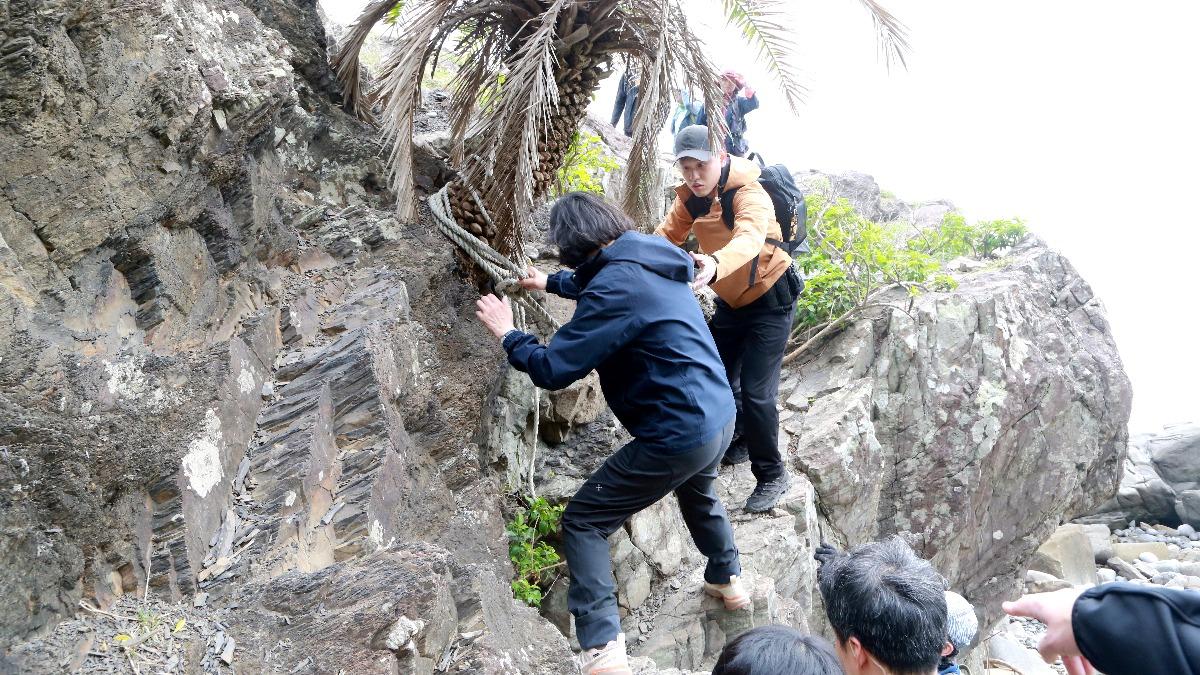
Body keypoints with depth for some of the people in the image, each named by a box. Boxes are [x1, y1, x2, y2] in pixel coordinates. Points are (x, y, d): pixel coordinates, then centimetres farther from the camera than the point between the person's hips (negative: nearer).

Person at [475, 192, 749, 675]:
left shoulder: (616, 284, -21)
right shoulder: (646, 263, 7)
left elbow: (554, 369, -18)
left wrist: (508, 335, -1)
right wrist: (550, 283, 43)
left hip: (678, 436, -9)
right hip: (719, 417, 9)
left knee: (582, 523, 2)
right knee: (697, 492, 39)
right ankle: (728, 581, 55)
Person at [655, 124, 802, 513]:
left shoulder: (749, 195, -27)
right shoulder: (690, 200, -5)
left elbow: (749, 239, -47)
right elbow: (666, 237, -9)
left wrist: (715, 264, -68)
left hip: (769, 301, -7)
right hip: (730, 302, 7)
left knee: (755, 392, -11)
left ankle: (772, 476, 8)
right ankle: (738, 445, 39)